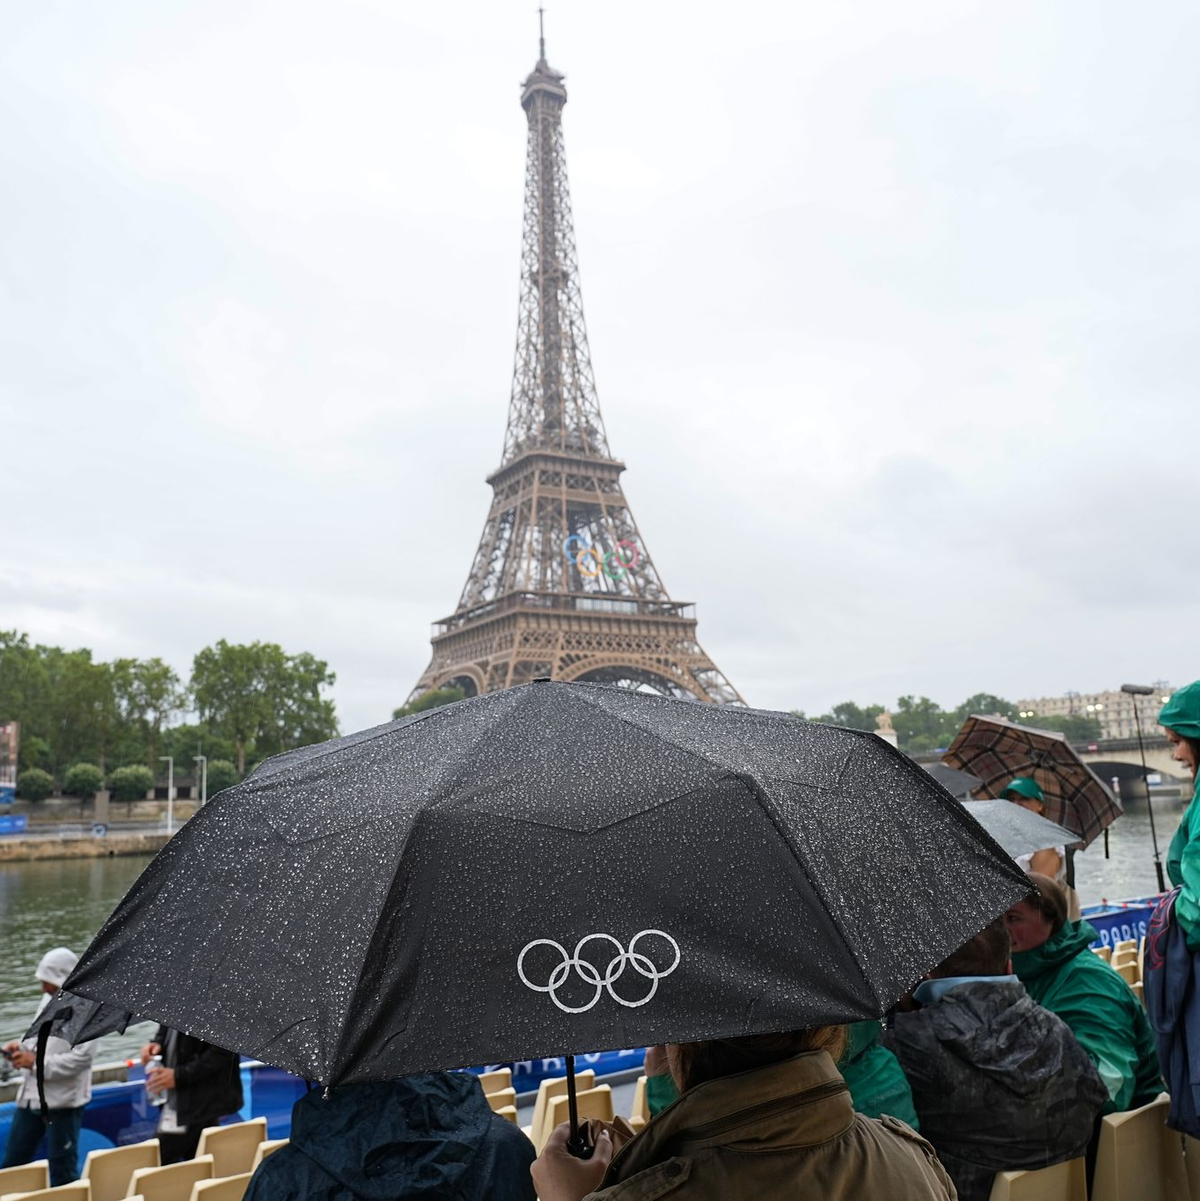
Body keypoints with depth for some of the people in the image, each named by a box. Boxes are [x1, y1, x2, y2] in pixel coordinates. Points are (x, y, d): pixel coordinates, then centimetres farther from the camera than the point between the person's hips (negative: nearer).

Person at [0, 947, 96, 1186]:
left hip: (63, 1101, -8)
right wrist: (22, 1047, -3)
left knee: (62, 1170, 8)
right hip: (32, 1095, 8)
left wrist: (35, 1062, -21)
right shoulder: (49, 998, 5)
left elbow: (80, 1058, -24)